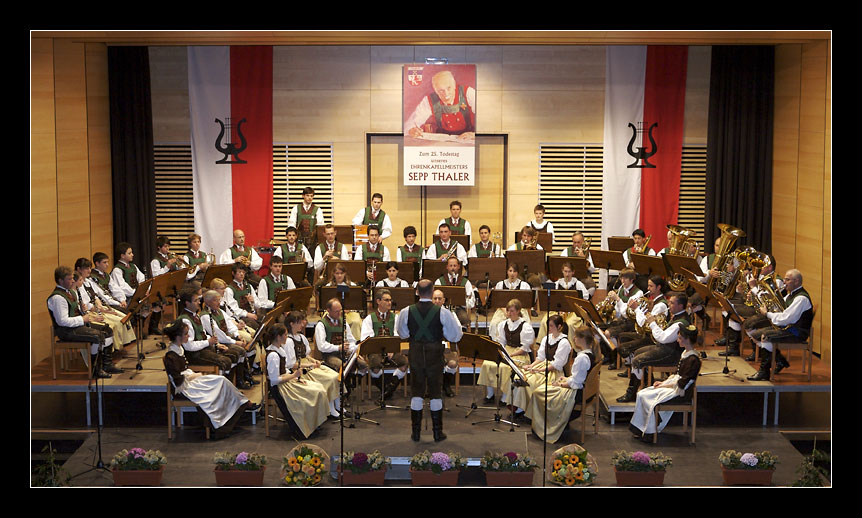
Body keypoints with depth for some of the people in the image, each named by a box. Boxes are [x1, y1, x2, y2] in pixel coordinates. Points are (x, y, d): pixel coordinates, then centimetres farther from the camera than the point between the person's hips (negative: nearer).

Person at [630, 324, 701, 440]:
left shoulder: (693, 359, -20)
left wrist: (663, 385, -13)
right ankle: (640, 428, 2)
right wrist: (663, 382, 7)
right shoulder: (685, 353, 11)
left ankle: (650, 433, -5)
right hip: (673, 385, 10)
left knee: (651, 401, -21)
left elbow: (682, 384, -21)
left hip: (681, 393, -10)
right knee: (641, 394, -1)